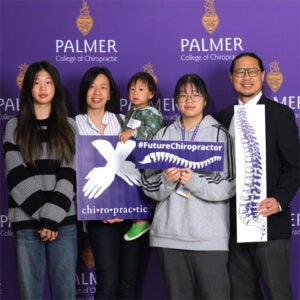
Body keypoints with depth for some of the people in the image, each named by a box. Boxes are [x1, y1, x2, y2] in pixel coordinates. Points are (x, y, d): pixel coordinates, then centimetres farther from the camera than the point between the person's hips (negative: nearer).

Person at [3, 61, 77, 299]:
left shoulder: (69, 126, 10)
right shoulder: (15, 126, 8)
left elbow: (70, 174, -1)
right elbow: (17, 175, -3)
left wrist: (51, 217, -12)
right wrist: (42, 216, -12)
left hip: (64, 222, 1)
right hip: (27, 222, -1)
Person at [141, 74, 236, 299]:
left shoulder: (219, 134, 3)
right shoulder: (164, 135, 11)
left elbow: (228, 185, -3)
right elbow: (149, 185, 8)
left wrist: (194, 181, -17)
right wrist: (167, 180, -12)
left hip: (209, 236, -3)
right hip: (169, 234, 3)